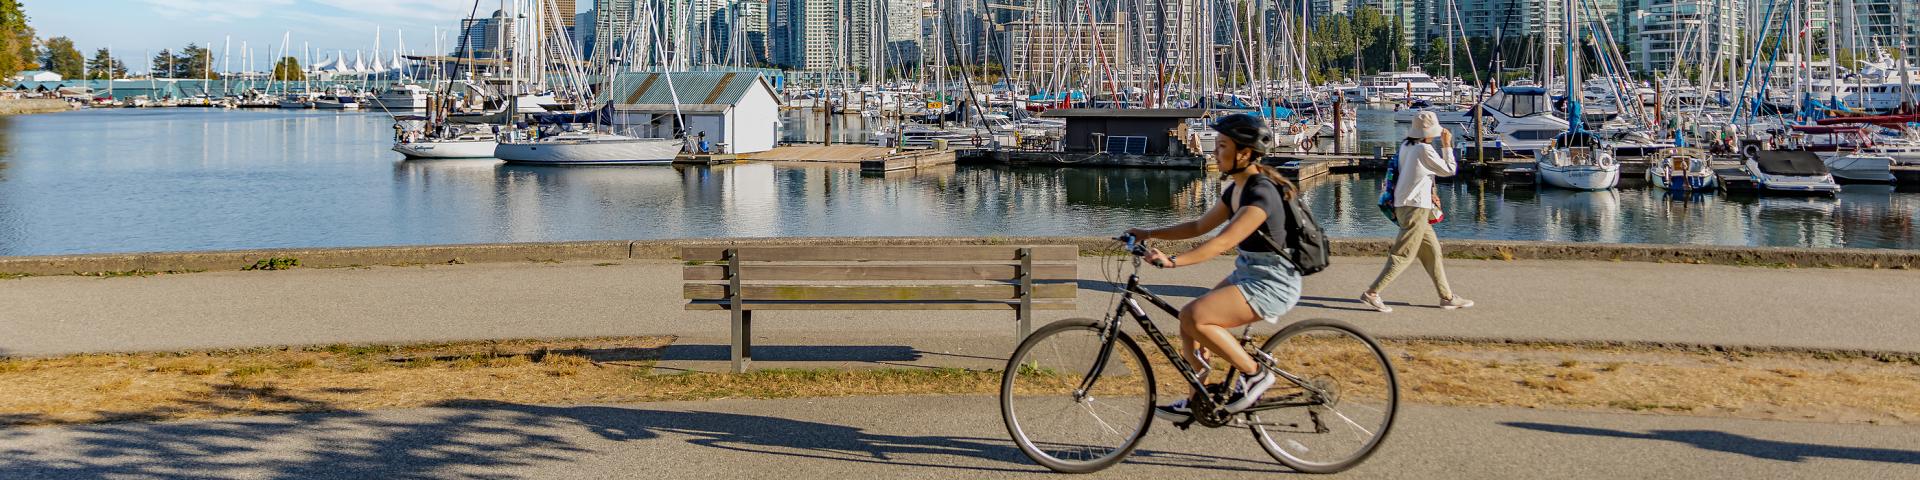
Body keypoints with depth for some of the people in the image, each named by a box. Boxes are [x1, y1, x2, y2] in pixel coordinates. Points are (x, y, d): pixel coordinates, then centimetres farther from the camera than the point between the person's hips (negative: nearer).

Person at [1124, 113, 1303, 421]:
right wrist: (1150, 234, 10)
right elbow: (1200, 227, 17)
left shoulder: (1261, 194, -21)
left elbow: (1222, 243, -31)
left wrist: (1172, 262, -39)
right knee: (1188, 321, 5)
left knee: (1194, 317, -23)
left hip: (1272, 283, -10)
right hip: (1247, 274, 10)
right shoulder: (1236, 189, 8)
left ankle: (1255, 375, -8)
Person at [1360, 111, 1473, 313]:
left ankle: (1447, 297, 20)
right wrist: (1447, 145, 2)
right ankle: (1372, 293, -6)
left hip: (1403, 205, 9)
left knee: (1432, 251, 14)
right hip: (1415, 207, -9)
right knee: (1403, 255, -5)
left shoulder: (1406, 146, 9)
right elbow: (1448, 170, -5)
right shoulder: (1424, 150, -15)